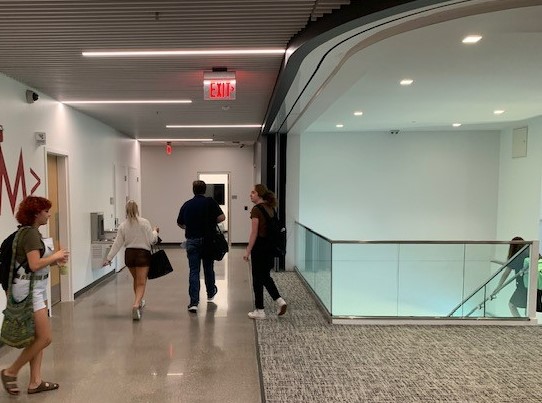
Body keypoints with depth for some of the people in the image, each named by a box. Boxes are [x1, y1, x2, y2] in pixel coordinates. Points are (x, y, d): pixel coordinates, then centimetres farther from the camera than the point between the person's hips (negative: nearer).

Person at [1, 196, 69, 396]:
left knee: (38, 337, 12)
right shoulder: (30, 233, -17)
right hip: (28, 290, -10)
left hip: (36, 289, 10)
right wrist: (55, 256, -11)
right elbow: (34, 265, -25)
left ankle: (35, 382, 19)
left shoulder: (30, 232, 12)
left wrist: (55, 260, 4)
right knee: (45, 337, -5)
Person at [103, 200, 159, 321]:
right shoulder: (144, 222, -9)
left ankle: (138, 302, 41)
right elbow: (151, 240, -7)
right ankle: (136, 305, -23)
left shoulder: (123, 225, 1)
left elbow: (117, 244, 1)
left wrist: (109, 258, 8)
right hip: (143, 254, -4)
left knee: (136, 280, 24)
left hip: (129, 254, 4)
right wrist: (155, 231, 13)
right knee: (141, 282, -3)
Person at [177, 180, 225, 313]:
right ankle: (210, 294, 37)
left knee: (194, 271, 1)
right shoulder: (210, 202, -6)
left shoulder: (186, 205, 3)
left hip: (192, 241, 1)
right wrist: (212, 221, 7)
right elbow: (221, 217, -12)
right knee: (208, 268, 17)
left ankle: (194, 302, -7)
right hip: (208, 240, -1)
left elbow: (180, 223, 13)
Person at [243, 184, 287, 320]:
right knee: (265, 276, 19)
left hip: (259, 246, -8)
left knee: (258, 278, 4)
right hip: (270, 246, 8)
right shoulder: (270, 208, 10)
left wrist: (248, 251, -12)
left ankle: (260, 311, 12)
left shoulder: (256, 209, -14)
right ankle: (279, 301, 6)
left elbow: (254, 233, -17)